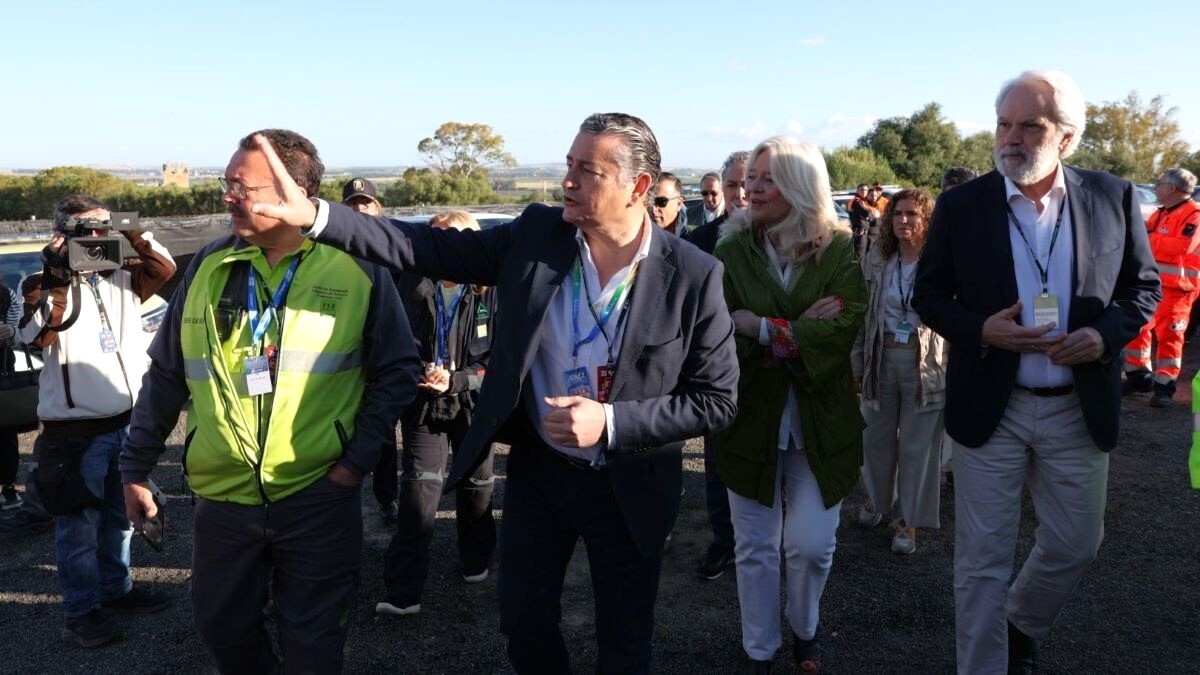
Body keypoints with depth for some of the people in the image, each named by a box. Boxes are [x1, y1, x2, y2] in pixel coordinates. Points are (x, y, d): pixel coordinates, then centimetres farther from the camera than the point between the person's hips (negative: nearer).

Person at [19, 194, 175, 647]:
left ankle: (117, 589, 34)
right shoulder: (43, 283, -4)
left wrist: (131, 236, -12)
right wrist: (58, 277, -27)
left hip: (128, 420, 6)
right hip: (74, 428, -5)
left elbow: (165, 270, -3)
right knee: (79, 526, 3)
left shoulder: (122, 276, 9)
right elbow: (38, 335, -19)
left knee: (120, 516, 19)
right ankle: (81, 611, 15)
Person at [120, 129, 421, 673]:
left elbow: (398, 370, -3)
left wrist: (359, 458, -9)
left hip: (319, 498, -3)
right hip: (223, 498, 4)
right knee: (222, 630, 20)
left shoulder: (357, 268, -8)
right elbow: (166, 372, 10)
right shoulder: (210, 264, 2)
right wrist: (136, 467, 12)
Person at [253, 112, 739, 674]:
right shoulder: (536, 235, -9)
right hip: (535, 468, 3)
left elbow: (716, 398, -13)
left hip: (628, 486, -2)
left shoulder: (693, 276, -17)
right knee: (524, 621, 21)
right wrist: (314, 215, -20)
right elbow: (429, 247, -9)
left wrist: (611, 422, -24)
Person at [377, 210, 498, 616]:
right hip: (424, 403, 0)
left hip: (473, 402, 0)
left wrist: (455, 380, -18)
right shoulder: (413, 286, -4)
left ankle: (476, 560, 40)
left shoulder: (488, 293, -9)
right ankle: (404, 591, 0)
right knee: (419, 490, -6)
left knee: (477, 484, 15)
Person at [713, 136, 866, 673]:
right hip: (752, 415, 1)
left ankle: (804, 629, 35)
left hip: (819, 419, 0)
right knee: (755, 547, 11)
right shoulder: (731, 252, -1)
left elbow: (843, 328, -16)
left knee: (811, 545, 3)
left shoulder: (839, 249, -4)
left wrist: (761, 328, -18)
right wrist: (799, 332, -18)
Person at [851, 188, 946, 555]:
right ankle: (876, 497, 41)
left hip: (926, 363, -3)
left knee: (918, 445, 6)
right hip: (882, 358, 4)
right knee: (878, 436, 18)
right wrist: (858, 362, 6)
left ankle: (909, 520, 21)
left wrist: (953, 367, -14)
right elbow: (863, 314, 7)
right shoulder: (876, 260, 3)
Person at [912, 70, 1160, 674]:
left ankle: (1020, 625, 45)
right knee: (982, 560, 5)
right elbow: (928, 296, 1)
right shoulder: (961, 205, -4)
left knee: (1075, 545, 15)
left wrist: (1106, 333, -13)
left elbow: (1144, 285, 7)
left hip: (1080, 409, 2)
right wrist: (979, 330, -18)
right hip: (990, 407, -2)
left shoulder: (1113, 198, -1)